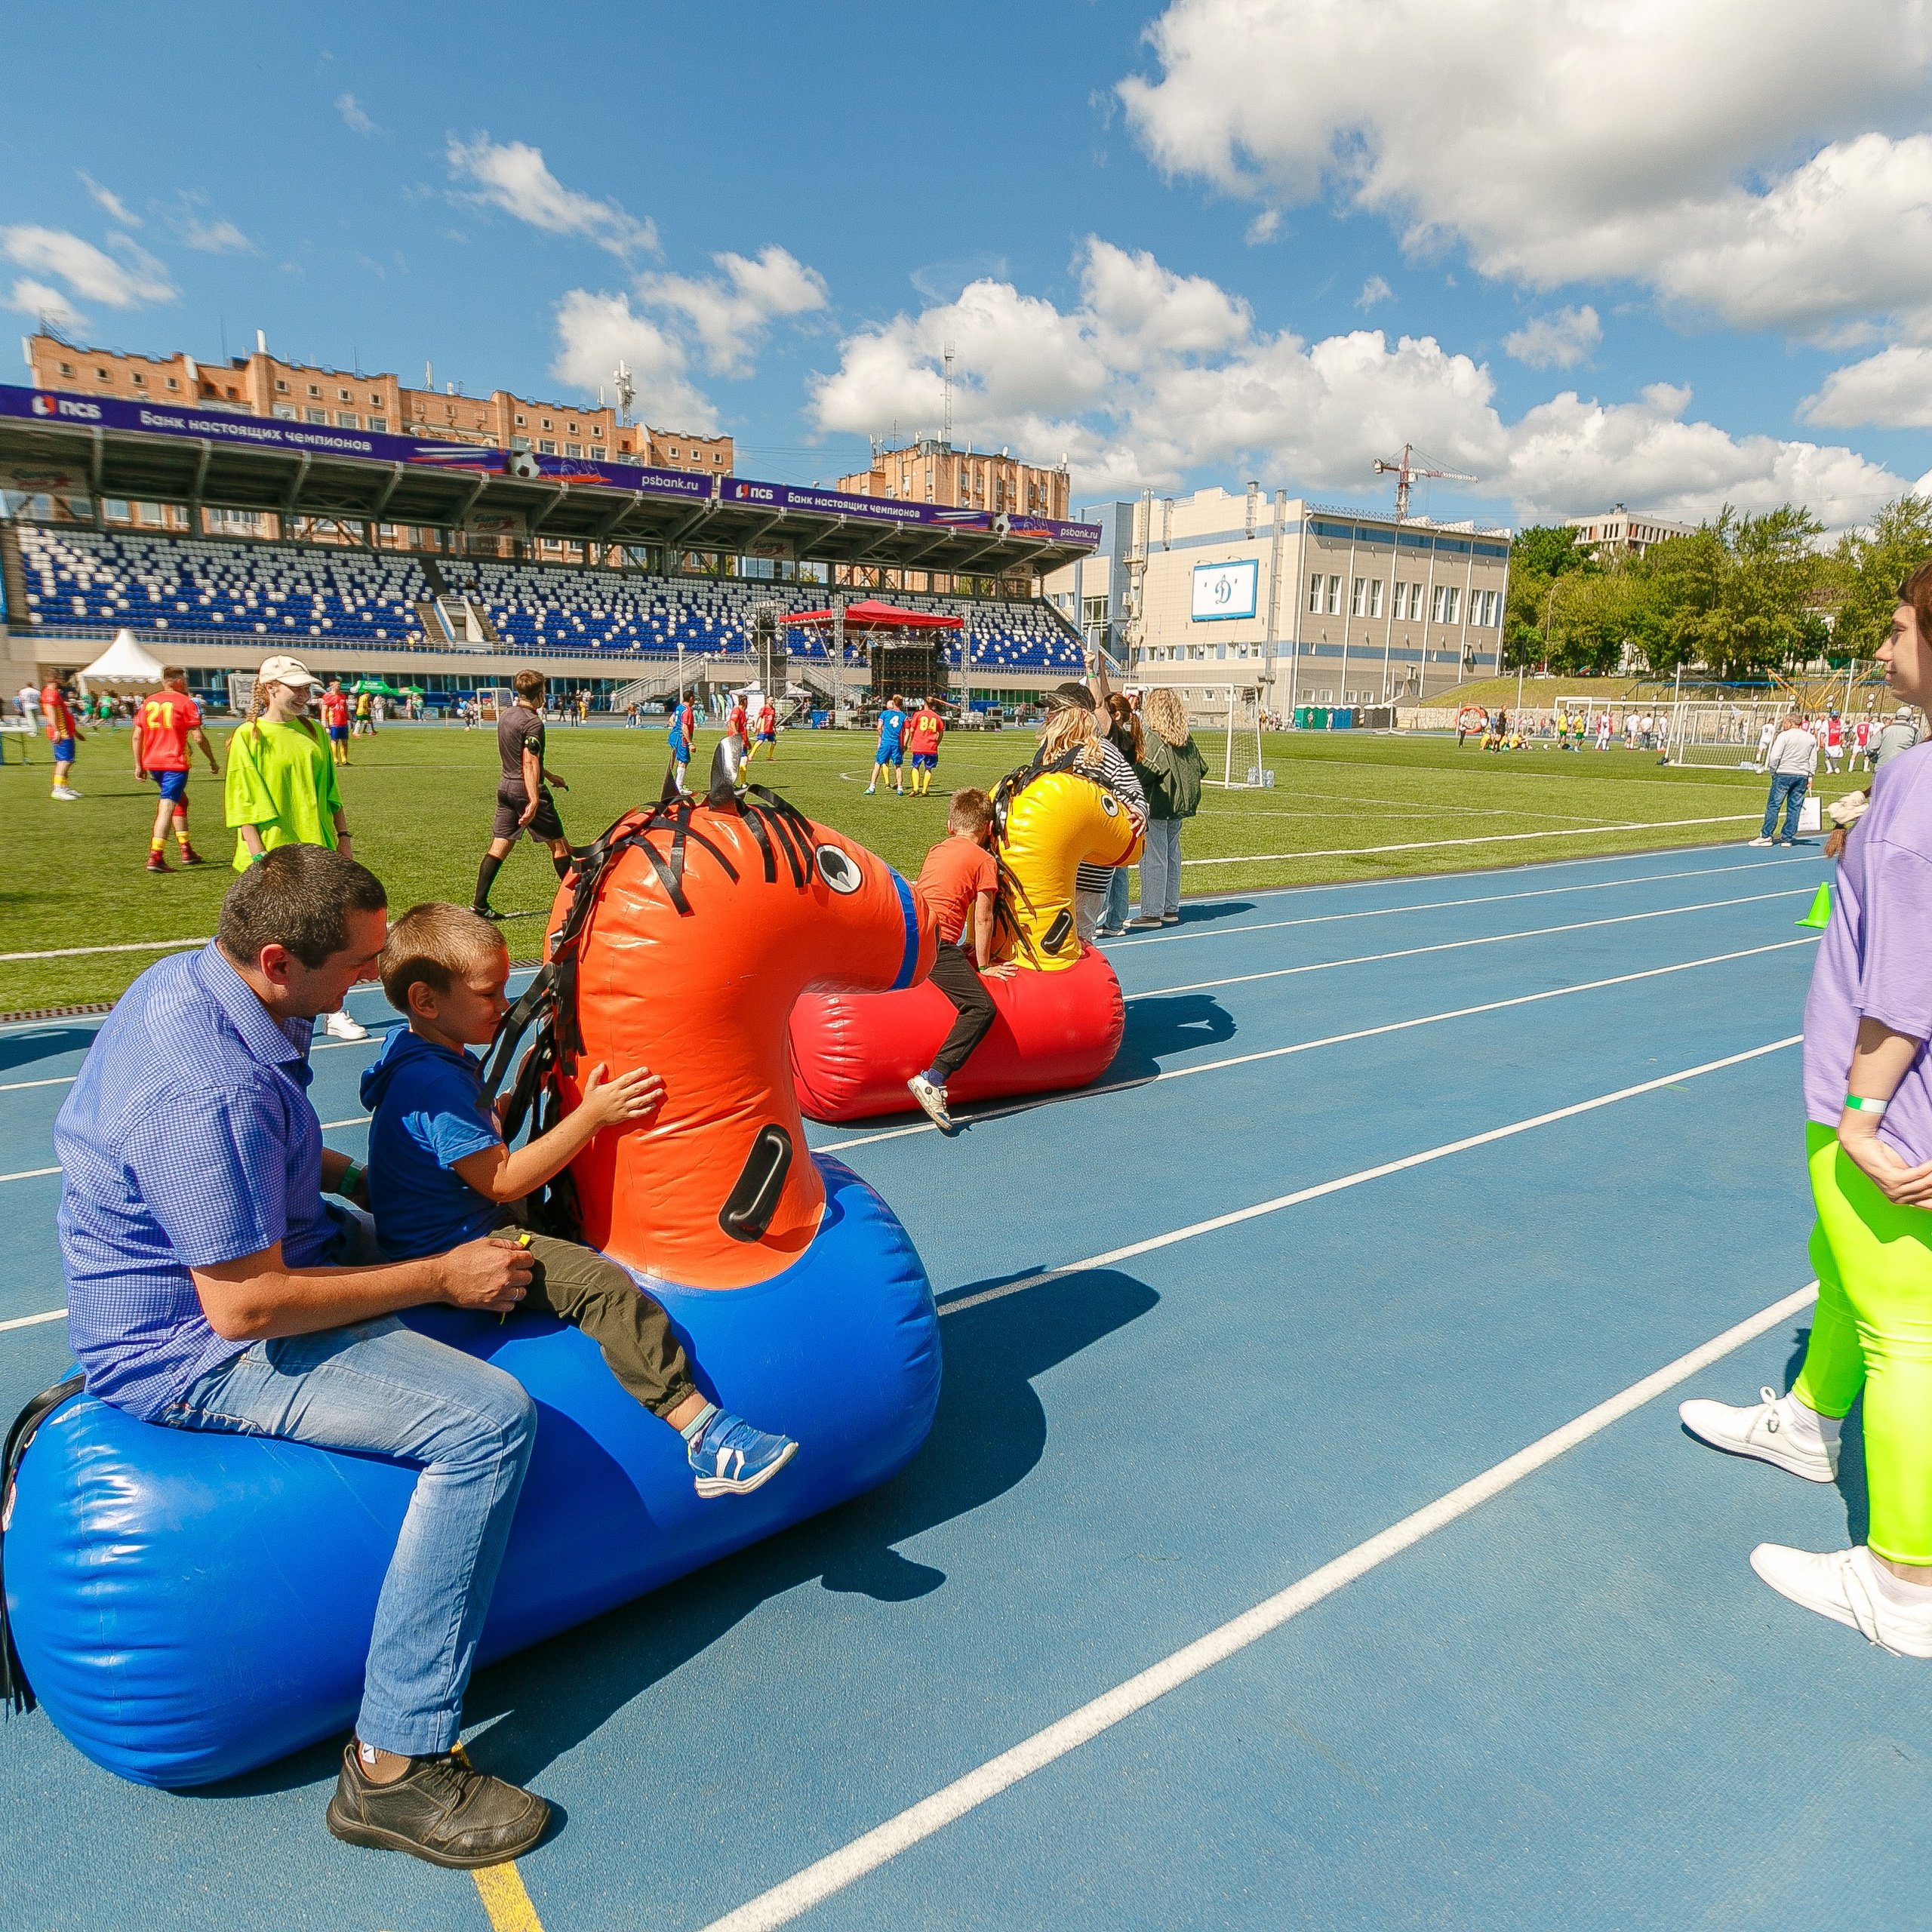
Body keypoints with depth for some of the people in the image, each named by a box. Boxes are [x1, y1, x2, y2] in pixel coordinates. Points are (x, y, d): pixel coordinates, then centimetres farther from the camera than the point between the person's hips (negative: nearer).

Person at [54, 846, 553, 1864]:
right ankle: (394, 1766, -13)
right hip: (198, 1350, -10)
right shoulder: (207, 1090, -33)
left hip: (206, 1274, 10)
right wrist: (442, 1277, -22)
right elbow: (244, 1306, -28)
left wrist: (361, 1176, 12)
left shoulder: (184, 979, -2)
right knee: (490, 1418, -23)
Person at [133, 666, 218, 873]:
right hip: (175, 762, -6)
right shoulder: (186, 703, -4)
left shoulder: (148, 703, 12)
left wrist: (138, 765, 15)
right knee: (167, 807, -9)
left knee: (180, 800, 22)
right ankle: (155, 857, -17)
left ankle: (186, 851, 25)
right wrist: (213, 761, 3)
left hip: (152, 762, 6)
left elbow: (137, 736, 10)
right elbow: (199, 737, -8)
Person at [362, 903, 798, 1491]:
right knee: (603, 1283, -23)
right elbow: (501, 1180, -25)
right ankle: (703, 1434, -26)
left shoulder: (439, 1057, 10)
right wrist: (591, 1116, -23)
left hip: (472, 1225, 11)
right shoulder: (433, 1085, -25)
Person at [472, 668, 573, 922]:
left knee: (499, 846, 7)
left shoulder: (505, 714, 12)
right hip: (526, 789, -8)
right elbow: (529, 763, -24)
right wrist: (534, 800, -30)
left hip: (505, 785, 8)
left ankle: (479, 905, 2)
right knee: (558, 843, 6)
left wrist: (548, 776, 32)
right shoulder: (533, 723, -15)